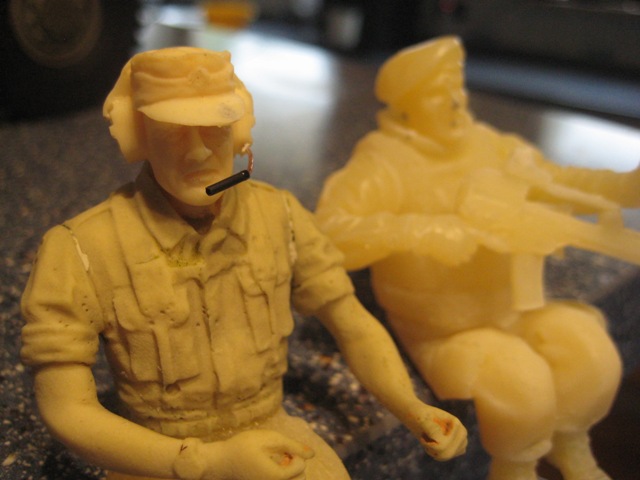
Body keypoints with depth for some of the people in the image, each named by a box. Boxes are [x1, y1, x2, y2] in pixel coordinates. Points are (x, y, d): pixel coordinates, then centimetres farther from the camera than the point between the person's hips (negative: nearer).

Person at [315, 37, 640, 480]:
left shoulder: (484, 144, 0)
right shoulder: (384, 165, -20)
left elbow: (557, 182, 11)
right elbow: (330, 232, -34)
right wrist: (419, 231, -44)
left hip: (518, 308, 6)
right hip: (447, 333, -6)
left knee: (591, 355, -12)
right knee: (522, 385, -26)